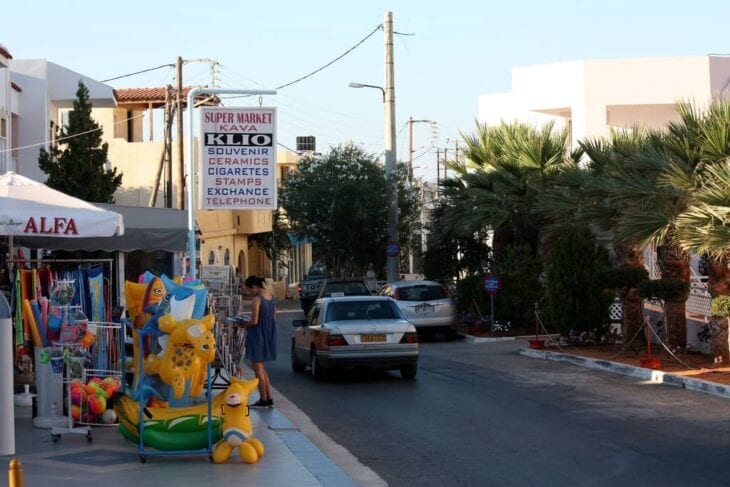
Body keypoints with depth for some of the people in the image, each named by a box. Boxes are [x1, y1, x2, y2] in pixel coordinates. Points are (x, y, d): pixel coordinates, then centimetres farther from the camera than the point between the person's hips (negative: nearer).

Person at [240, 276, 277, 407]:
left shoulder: (256, 300, -18)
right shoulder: (271, 297, 7)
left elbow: (254, 321, -20)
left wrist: (243, 325, -3)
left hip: (257, 336, -8)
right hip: (269, 335, 8)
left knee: (257, 368, 1)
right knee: (261, 367, 19)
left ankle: (263, 400, 3)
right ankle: (269, 398, 19)